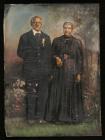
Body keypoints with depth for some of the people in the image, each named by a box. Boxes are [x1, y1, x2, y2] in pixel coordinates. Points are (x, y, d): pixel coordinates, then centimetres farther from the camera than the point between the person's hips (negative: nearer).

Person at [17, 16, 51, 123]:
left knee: (42, 94, 3)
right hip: (30, 70, -3)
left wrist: (48, 68, 3)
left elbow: (49, 54, 14)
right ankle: (31, 117, 6)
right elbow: (20, 53, 1)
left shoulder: (46, 37, 15)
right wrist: (30, 57, -11)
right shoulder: (25, 37, 6)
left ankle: (40, 116, 12)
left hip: (44, 70, 3)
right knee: (31, 94, -1)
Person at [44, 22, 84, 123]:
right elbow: (52, 54, 8)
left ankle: (72, 116, 11)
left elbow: (80, 59, 1)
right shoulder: (56, 41, 5)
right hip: (58, 71, 1)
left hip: (72, 71, -1)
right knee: (57, 94, 1)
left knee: (72, 94, 2)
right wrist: (56, 58, -14)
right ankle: (56, 115, 10)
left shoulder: (77, 42, 2)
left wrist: (79, 73, -5)